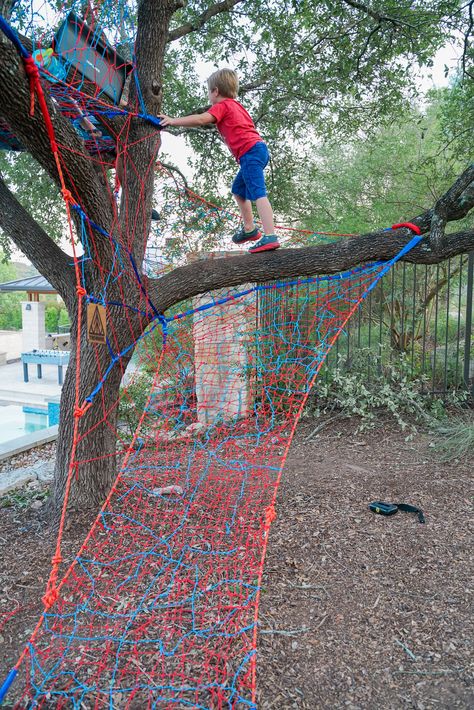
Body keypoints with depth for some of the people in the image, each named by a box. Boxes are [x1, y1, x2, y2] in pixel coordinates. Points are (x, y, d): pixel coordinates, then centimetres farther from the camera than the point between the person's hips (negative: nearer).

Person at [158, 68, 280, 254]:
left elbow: (201, 119, -14)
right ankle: (249, 229, 23)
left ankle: (270, 237, -29)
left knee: (258, 193, -19)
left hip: (250, 151, -10)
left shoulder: (222, 106, 0)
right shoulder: (235, 105, 28)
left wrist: (173, 121, -13)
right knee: (238, 189, 22)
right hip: (258, 149, 10)